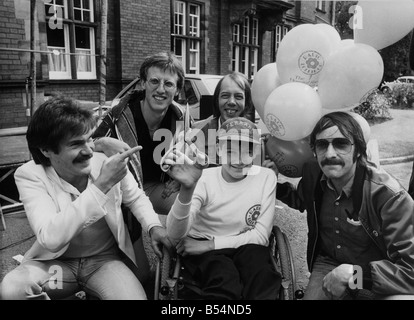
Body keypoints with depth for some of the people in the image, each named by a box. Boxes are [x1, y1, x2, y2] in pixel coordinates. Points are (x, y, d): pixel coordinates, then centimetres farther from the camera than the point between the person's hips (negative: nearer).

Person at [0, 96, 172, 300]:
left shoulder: (108, 163, -14)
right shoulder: (29, 176, -18)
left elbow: (136, 198, 8)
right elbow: (51, 239, -33)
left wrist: (154, 226, -13)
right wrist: (101, 185, -38)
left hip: (105, 258, 1)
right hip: (55, 261, 0)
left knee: (134, 297, -27)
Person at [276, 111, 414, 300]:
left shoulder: (387, 195, -23)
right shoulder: (313, 174, -8)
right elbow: (301, 200, 18)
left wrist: (355, 274, -30)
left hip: (378, 278, -3)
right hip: (328, 264, 4)